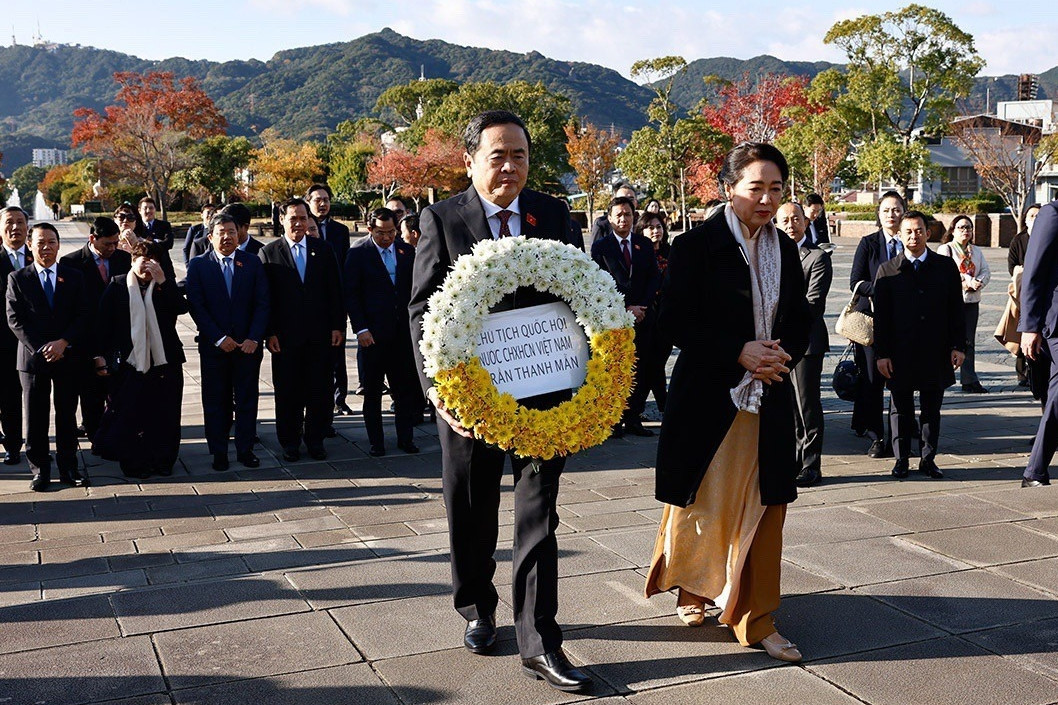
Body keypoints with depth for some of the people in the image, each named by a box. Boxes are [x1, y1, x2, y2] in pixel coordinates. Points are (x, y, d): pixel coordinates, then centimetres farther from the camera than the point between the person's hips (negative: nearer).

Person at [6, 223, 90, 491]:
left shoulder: (74, 277, 7)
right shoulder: (17, 279, 3)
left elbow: (82, 316, 1)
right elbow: (15, 320, -3)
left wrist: (62, 343, -13)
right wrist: (40, 349, -13)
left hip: (67, 356, 1)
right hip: (33, 357, -1)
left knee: (67, 415, 7)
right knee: (35, 418, 3)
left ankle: (68, 468, 16)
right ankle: (40, 470, 13)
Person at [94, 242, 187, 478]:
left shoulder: (166, 286, 9)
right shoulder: (117, 286, 3)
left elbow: (182, 308, -9)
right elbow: (104, 323, 3)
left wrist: (161, 282, -15)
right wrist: (100, 355, -2)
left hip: (164, 360, 2)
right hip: (129, 361, -2)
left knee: (165, 414, 4)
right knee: (130, 415, 0)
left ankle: (163, 461, 15)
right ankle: (134, 464, 10)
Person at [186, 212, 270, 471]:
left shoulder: (252, 263, 5)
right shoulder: (198, 265, 1)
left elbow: (263, 303, 1)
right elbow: (196, 306, -5)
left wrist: (254, 338, -10)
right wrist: (219, 338, -12)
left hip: (248, 344, 1)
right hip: (213, 346, -1)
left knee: (247, 399, 6)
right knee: (215, 401, 5)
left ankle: (245, 449, 16)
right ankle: (219, 452, 14)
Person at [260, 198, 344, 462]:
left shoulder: (323, 250, 8)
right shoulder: (269, 253, 2)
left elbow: (335, 291, 7)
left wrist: (338, 326, 1)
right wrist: (270, 332, -7)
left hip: (321, 333, 2)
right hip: (286, 336, -2)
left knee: (321, 390, 5)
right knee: (288, 391, 5)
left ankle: (315, 439, 18)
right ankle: (290, 442, 17)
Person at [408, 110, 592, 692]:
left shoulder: (553, 214, 3)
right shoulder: (442, 219, -4)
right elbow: (423, 309, -6)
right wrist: (435, 385, -20)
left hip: (543, 388, 1)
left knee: (538, 516, 3)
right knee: (471, 515, 15)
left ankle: (539, 644, 10)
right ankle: (477, 611, 38)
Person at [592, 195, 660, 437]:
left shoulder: (645, 245, 13)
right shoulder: (600, 247, 2)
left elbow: (655, 278, 10)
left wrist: (642, 306, -4)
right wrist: (626, 309, -10)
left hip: (643, 316, 3)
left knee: (642, 371, 0)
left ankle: (633, 418, 9)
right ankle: (614, 420, 8)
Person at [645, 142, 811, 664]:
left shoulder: (784, 250, 8)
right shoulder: (696, 246, -9)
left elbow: (799, 321, 14)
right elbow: (674, 322, -12)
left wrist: (784, 355, -8)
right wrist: (739, 352, -20)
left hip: (768, 399, 4)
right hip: (707, 397, -4)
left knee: (763, 508, 4)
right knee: (702, 502, 8)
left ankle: (755, 620, 14)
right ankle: (691, 589, 34)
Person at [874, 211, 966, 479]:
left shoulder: (945, 266, 6)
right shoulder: (888, 270, 2)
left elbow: (956, 309, 7)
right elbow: (880, 315, 0)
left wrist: (958, 345, 0)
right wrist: (882, 354, -5)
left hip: (936, 353, 1)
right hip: (900, 354, -1)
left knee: (932, 408, 8)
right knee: (901, 408, 7)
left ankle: (928, 459, 19)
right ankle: (901, 459, 18)